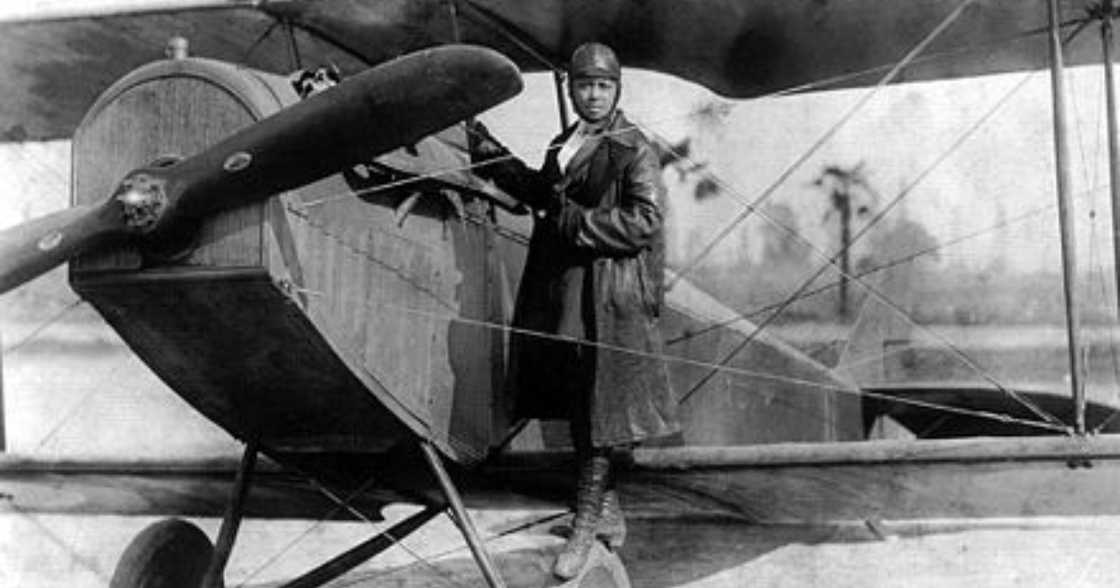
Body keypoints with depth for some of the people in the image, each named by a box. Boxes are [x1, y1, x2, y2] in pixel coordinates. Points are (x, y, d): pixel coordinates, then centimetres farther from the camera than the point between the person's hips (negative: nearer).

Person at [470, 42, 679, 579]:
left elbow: (643, 222, -17)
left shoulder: (634, 150, -9)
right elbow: (544, 194, 26)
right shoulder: (565, 143, 13)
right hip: (560, 288, 8)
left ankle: (586, 524, 8)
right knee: (575, 408, 15)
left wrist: (576, 223, -19)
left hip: (608, 295, -8)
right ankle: (607, 512, 30)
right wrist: (492, 156, 21)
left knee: (598, 411, -1)